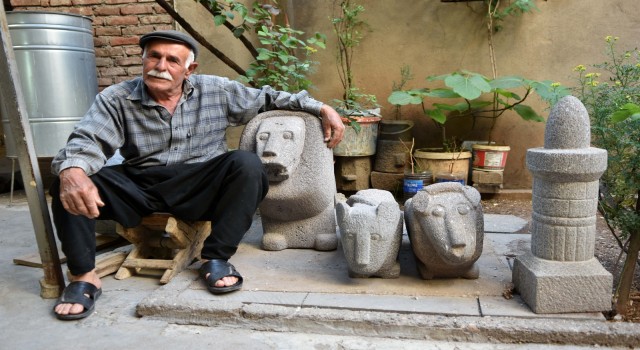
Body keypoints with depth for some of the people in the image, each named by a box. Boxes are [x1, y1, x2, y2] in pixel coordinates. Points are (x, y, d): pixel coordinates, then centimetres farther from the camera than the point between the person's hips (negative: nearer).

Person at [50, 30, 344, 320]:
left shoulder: (217, 91, 5)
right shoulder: (116, 100, 1)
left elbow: (269, 98, 13)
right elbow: (87, 141, -11)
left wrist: (322, 108, 5)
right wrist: (72, 171, -36)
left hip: (200, 189, 0)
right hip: (138, 189, 1)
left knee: (246, 163, -26)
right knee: (70, 181, -21)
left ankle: (216, 258, -19)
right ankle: (83, 276, -14)